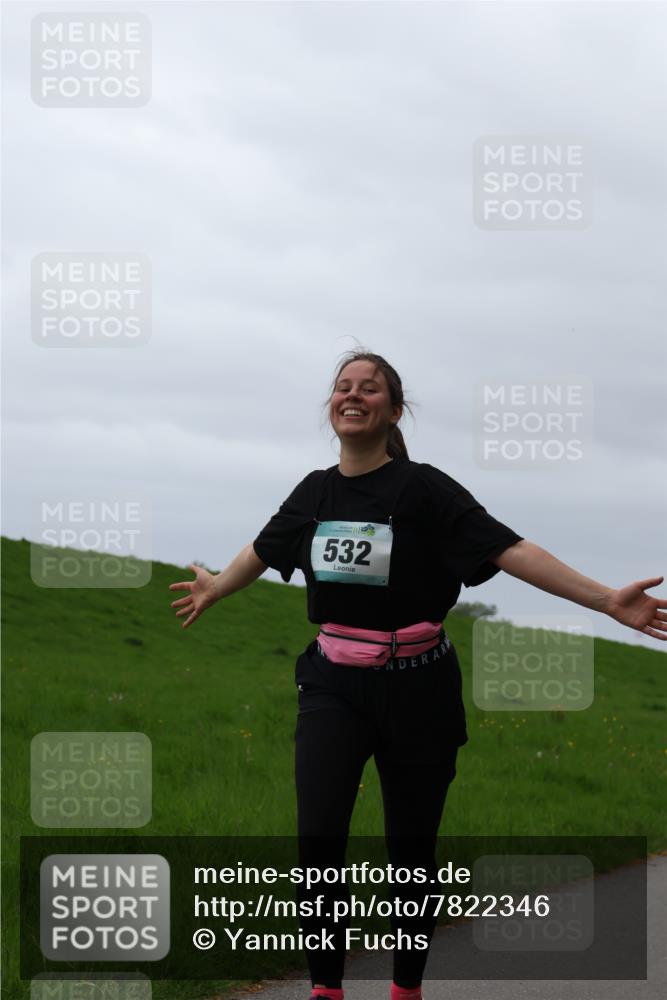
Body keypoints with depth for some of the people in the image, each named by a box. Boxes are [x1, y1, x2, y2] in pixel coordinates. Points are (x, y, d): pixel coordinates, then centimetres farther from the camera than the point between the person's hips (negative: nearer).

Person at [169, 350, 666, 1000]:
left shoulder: (422, 488, -9)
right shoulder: (315, 492, 5)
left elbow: (508, 549, -16)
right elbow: (265, 549, 25)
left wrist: (608, 600, -24)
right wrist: (215, 589, 43)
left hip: (415, 691, -2)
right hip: (334, 686, 3)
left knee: (410, 851, 6)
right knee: (318, 839, -15)